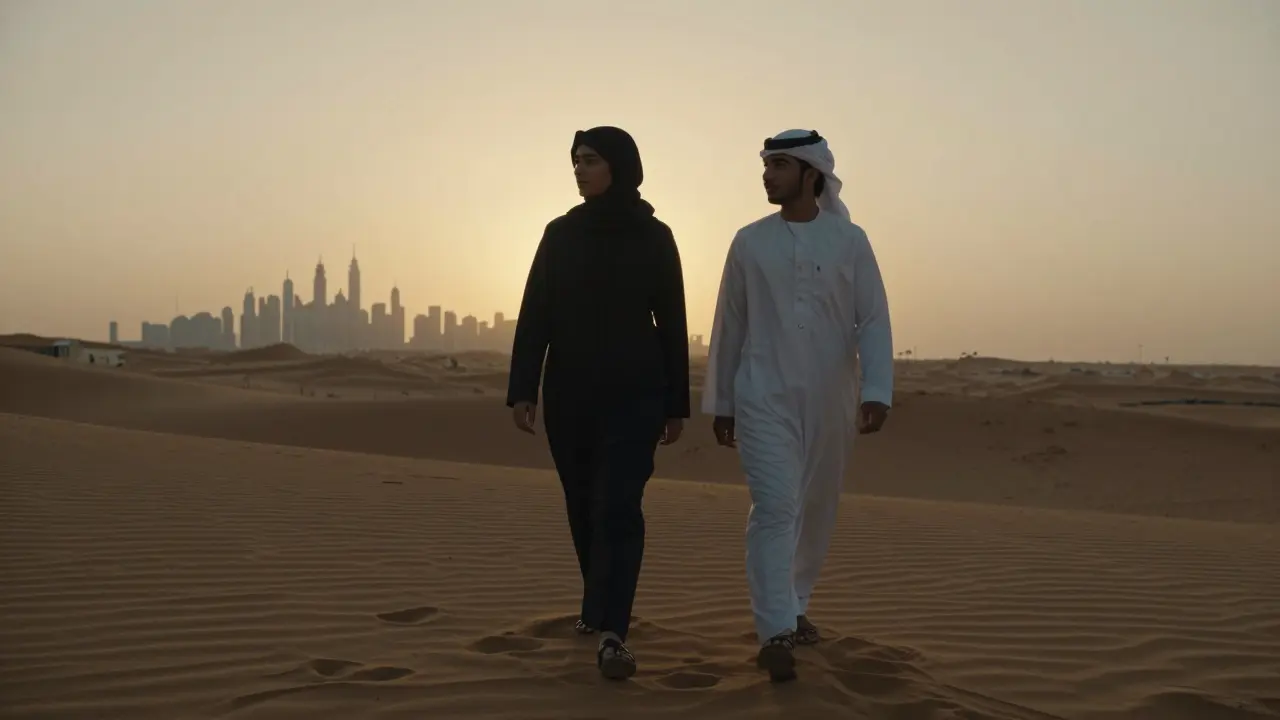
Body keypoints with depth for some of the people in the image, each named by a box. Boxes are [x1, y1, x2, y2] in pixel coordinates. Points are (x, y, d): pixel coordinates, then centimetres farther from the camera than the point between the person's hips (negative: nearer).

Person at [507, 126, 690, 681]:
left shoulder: (653, 237, 0)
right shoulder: (560, 234, 5)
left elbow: (672, 323, 2)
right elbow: (534, 316, 2)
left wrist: (676, 404, 1)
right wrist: (522, 389, -7)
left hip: (635, 393, -3)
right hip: (569, 392, 3)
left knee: (618, 507, -11)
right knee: (583, 505, 12)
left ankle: (612, 634, -13)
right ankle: (597, 602, 33)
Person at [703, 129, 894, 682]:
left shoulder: (849, 241, 1)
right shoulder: (750, 242, 3)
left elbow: (873, 321, -3)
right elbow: (729, 325, 7)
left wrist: (877, 391, -16)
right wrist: (720, 403, 8)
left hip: (829, 401, 1)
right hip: (763, 398, -1)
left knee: (816, 511, 13)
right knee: (775, 507, -11)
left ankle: (795, 607, 33)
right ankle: (775, 633, -10)